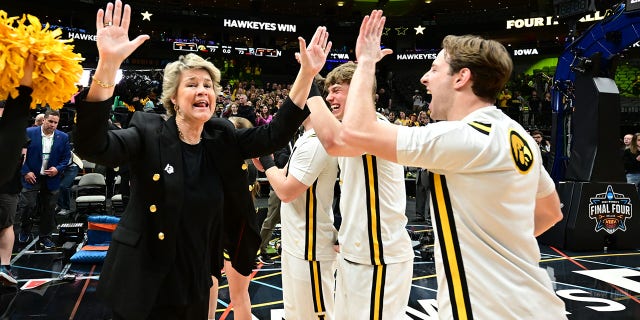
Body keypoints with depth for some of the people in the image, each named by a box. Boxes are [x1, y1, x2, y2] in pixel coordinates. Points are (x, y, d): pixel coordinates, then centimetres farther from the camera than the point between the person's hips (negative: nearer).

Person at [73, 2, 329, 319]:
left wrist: (307, 73, -12)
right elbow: (92, 146, -26)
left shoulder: (222, 139, 1)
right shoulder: (149, 133, -12)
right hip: (142, 283, -4)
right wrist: (108, 64, -39)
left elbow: (274, 134, -2)